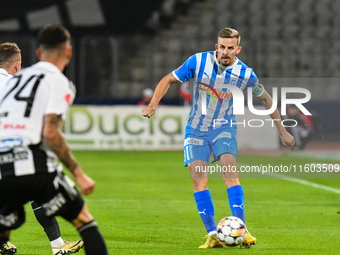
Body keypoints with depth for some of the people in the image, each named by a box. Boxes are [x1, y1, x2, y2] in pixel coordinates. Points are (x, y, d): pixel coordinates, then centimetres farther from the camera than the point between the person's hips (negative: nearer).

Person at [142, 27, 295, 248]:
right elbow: (169, 80, -1)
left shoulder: (245, 74, -10)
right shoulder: (199, 62, -13)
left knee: (230, 173, -22)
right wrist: (153, 105, -16)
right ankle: (213, 234, -11)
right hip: (196, 129, 1)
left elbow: (265, 98, 8)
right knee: (199, 179, -13)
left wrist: (282, 131, 12)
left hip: (224, 128, -1)